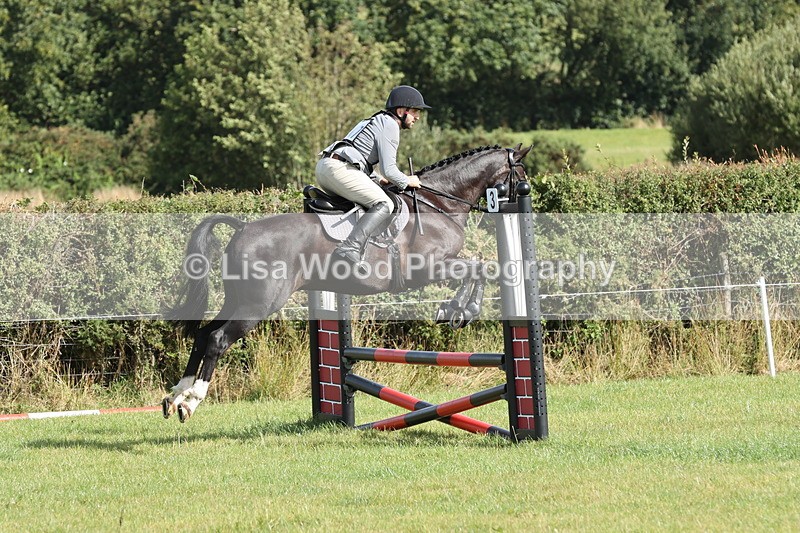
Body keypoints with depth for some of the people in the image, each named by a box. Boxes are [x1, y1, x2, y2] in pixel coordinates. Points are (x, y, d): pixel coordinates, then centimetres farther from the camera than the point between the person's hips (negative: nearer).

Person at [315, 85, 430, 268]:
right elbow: (388, 169, -11)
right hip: (340, 169, -11)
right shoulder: (390, 126, -5)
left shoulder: (379, 121, 27)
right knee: (384, 205, -19)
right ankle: (351, 249, -38)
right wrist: (406, 181, 5)